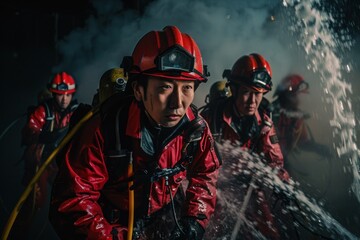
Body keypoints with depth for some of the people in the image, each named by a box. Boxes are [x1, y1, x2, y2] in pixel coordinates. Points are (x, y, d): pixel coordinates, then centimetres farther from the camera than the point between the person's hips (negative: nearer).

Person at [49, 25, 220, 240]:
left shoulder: (196, 127, -17)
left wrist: (195, 219, -8)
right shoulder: (106, 128, -27)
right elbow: (73, 200, -23)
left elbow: (205, 173, 2)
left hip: (170, 222, 3)